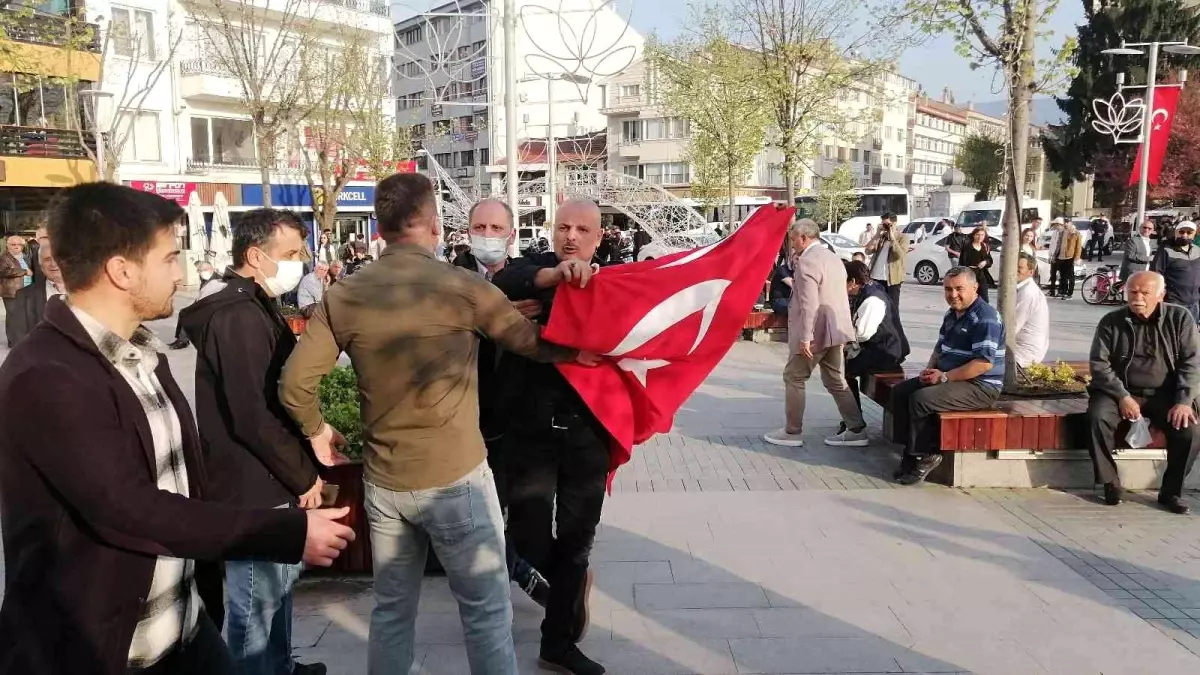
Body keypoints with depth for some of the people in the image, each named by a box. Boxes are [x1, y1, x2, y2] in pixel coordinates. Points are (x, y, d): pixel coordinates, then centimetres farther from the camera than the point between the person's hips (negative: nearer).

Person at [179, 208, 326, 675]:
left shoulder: (254, 306, 12)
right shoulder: (237, 316, -21)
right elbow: (252, 417, -25)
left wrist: (300, 465, 13)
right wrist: (303, 475, -14)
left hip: (270, 479, 11)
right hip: (253, 486, -11)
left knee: (278, 589, 23)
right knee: (258, 605, 3)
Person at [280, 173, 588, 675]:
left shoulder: (343, 295, -1)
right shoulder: (464, 287, -11)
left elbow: (295, 382, -4)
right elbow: (536, 343, -1)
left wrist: (317, 430, 14)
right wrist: (584, 347, 18)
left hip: (382, 480, 5)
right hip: (455, 478, -4)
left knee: (391, 610, 19)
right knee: (487, 610, 9)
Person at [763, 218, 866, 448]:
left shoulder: (807, 261, -16)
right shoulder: (833, 258, 15)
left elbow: (808, 304, -23)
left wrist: (805, 338, -22)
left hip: (815, 332, -9)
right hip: (835, 330, 9)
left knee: (793, 378, 3)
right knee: (836, 381, 13)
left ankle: (792, 432, 9)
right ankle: (856, 430, 12)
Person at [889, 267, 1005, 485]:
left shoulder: (985, 318, -18)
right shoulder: (951, 315, 12)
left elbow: (984, 363, -26)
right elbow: (940, 347, 24)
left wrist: (944, 377, -23)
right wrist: (930, 369, 2)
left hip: (980, 386, -10)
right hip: (948, 378, 10)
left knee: (920, 399, -26)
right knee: (900, 391, 0)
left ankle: (925, 456, -9)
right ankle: (911, 451, 0)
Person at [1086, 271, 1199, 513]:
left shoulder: (1180, 318, -1)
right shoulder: (1111, 322, -2)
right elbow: (1099, 364, -5)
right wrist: (1123, 396, -17)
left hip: (1164, 394, 1)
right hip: (1120, 391, 0)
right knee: (1098, 418, -30)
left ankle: (1171, 491, -4)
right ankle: (1111, 483, -12)